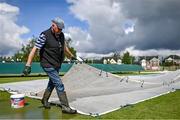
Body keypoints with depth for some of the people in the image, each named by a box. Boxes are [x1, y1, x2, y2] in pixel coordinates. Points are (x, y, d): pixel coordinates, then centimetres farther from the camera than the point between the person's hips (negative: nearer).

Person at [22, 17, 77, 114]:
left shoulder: (61, 35, 2)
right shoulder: (44, 35, -18)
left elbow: (64, 47, 20)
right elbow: (34, 49, -20)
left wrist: (71, 56, 32)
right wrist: (28, 65, -25)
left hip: (57, 65, 8)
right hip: (48, 65, -8)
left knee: (52, 83, 21)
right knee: (59, 84, -10)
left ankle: (45, 100, 43)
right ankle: (65, 107, -1)